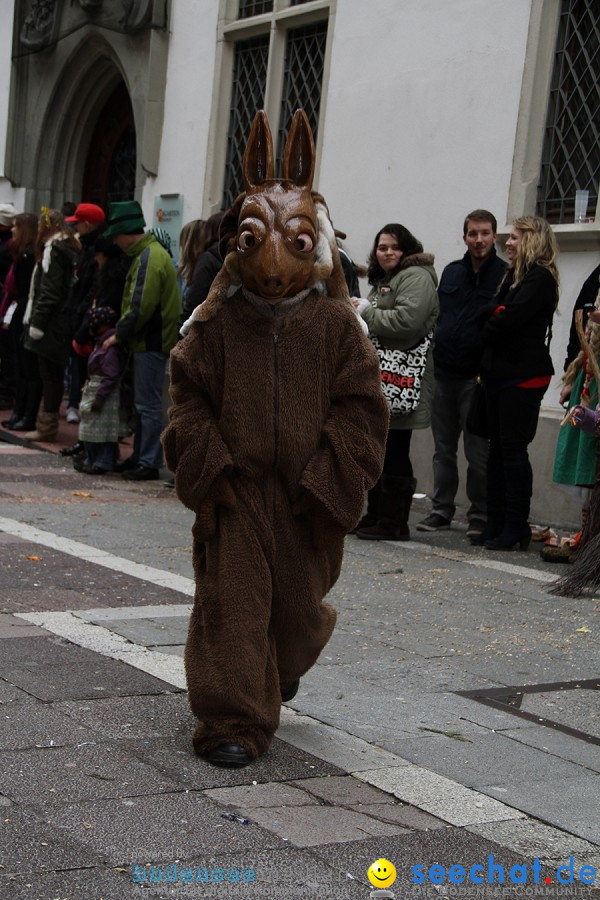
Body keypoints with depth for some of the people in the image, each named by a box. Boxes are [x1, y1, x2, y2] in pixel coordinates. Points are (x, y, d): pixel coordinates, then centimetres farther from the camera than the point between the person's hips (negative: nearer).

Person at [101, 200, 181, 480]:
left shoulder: (149, 257, -16)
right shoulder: (148, 253, 16)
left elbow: (141, 306, -22)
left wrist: (119, 334, -13)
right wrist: (123, 334, 13)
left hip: (151, 343, -10)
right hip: (146, 341, 10)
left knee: (148, 404, -5)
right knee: (142, 403, 15)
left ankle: (149, 463, 0)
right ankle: (140, 457, 23)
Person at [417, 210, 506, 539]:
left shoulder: (506, 275, -3)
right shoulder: (451, 272, 14)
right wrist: (431, 360, 11)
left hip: (477, 377, -5)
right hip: (442, 375, 5)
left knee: (477, 450, 0)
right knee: (443, 448, 11)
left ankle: (479, 516, 10)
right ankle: (441, 510, 19)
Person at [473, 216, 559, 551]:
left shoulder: (540, 278, -11)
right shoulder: (514, 274, 18)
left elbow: (508, 319, -19)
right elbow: (493, 311, 13)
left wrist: (489, 325, -2)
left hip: (523, 375, -9)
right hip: (500, 371, 9)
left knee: (513, 448, -6)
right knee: (498, 447, 10)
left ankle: (516, 527, 1)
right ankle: (497, 524, 15)